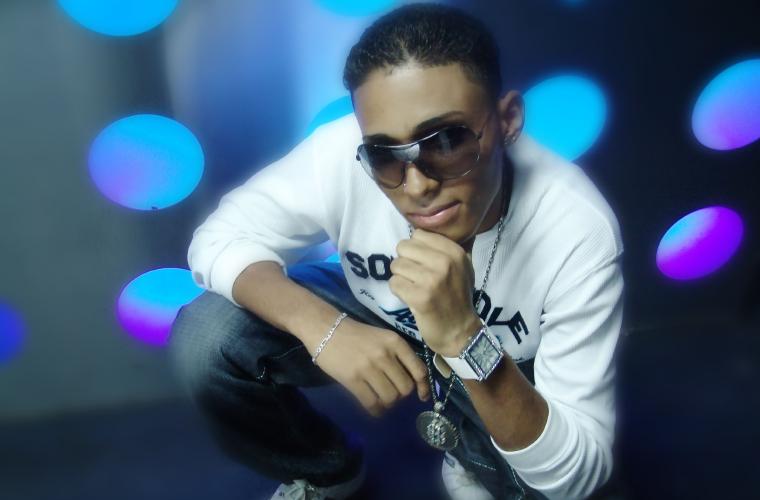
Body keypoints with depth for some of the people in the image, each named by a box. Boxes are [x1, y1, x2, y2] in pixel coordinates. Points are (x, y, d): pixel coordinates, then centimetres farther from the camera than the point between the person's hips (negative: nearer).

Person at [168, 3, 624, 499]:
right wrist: (323, 329, -40)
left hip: (502, 370, -1)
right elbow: (220, 239, -20)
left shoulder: (577, 232, -35)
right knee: (205, 337, -20)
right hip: (375, 321, 2)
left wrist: (465, 340, -48)